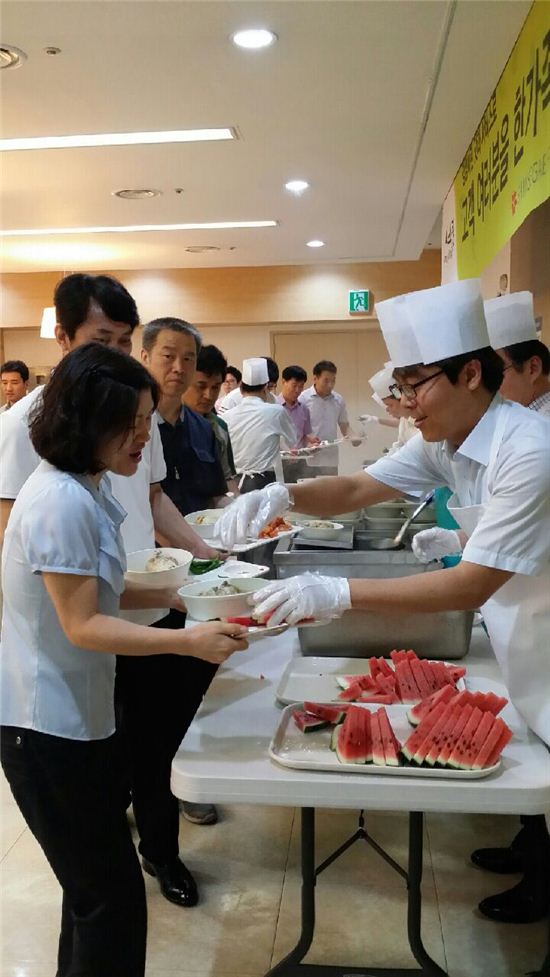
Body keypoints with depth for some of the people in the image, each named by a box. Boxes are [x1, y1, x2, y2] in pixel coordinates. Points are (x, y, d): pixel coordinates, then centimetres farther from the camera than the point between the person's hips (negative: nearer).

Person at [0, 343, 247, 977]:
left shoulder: (83, 490, 7)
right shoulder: (61, 503, -23)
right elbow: (82, 626, -23)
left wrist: (173, 595, 4)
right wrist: (188, 641, -30)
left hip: (77, 715, 10)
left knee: (95, 887, 21)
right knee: (113, 898, 1)